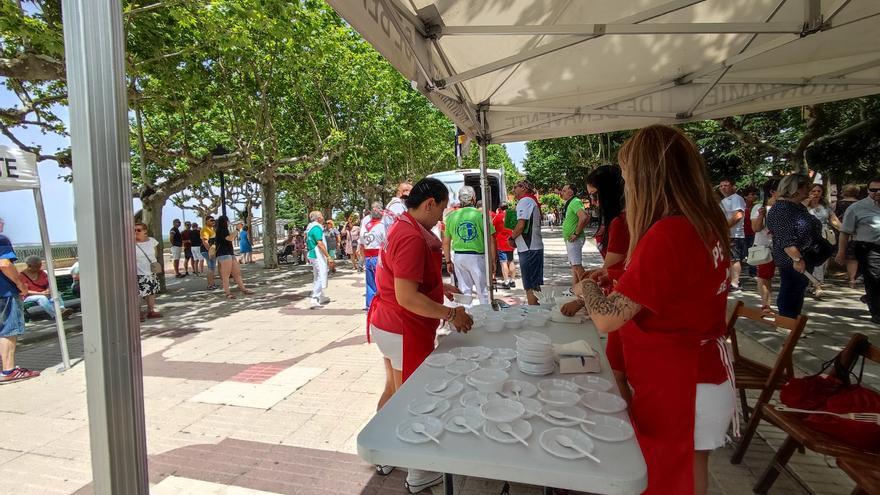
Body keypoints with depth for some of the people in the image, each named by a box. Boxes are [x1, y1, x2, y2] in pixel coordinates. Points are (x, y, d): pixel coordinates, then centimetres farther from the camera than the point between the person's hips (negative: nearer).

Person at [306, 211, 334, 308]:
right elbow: (320, 244, -24)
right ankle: (314, 300, -9)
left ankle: (321, 297, 31)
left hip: (313, 256, 11)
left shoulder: (310, 227, 14)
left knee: (317, 277, 19)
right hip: (318, 256, -11)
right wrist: (328, 257, -23)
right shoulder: (317, 228, -17)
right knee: (321, 277, -7)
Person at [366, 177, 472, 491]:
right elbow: (407, 297, -29)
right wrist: (450, 314, -22)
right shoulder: (413, 238, -25)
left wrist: (439, 287, 19)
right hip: (405, 332, -10)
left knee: (393, 389, 23)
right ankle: (418, 475, 25)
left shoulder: (402, 227, 8)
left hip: (386, 325, 10)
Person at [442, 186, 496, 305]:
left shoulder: (451, 216, 2)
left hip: (458, 257, 3)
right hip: (477, 256, -3)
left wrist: (448, 262, 14)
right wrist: (492, 261, 3)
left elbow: (446, 243, 6)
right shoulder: (481, 215, -7)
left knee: (464, 291, 13)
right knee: (483, 292, 8)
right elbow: (491, 241, -6)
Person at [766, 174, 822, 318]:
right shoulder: (781, 209, -18)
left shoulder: (798, 206, 13)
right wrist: (797, 259, -29)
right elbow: (785, 239, -25)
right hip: (791, 261, -10)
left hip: (804, 259, 10)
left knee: (797, 293, 16)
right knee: (789, 295, -3)